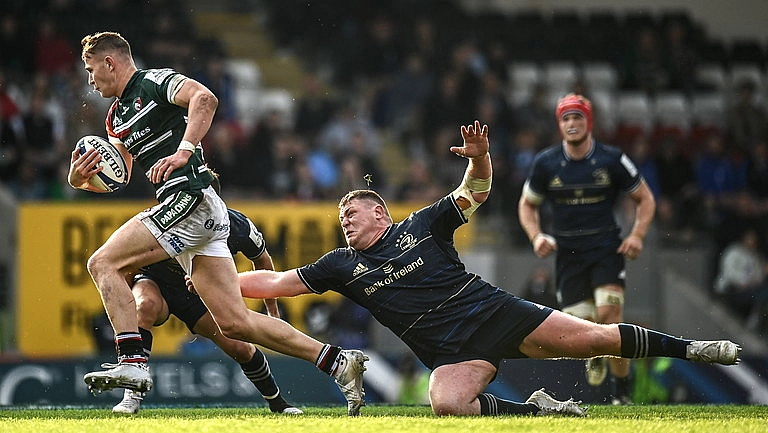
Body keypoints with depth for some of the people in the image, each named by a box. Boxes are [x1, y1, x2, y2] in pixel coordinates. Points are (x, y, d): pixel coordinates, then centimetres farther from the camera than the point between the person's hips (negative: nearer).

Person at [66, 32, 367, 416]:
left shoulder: (153, 81, -2)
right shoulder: (116, 118, 25)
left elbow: (204, 98, -20)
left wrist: (183, 151, -28)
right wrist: (81, 179, 3)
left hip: (191, 198, -9)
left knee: (103, 263, -12)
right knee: (235, 323, 2)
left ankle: (132, 361, -20)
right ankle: (339, 362, 2)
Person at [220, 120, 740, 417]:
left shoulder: (421, 226, 10)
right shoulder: (342, 266, 14)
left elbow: (475, 193, 9)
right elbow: (276, 281, 12)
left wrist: (479, 158, -12)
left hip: (493, 310, -1)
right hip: (451, 351, 1)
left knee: (594, 338, -10)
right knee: (445, 403, -33)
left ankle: (686, 349, 5)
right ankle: (536, 409, -16)